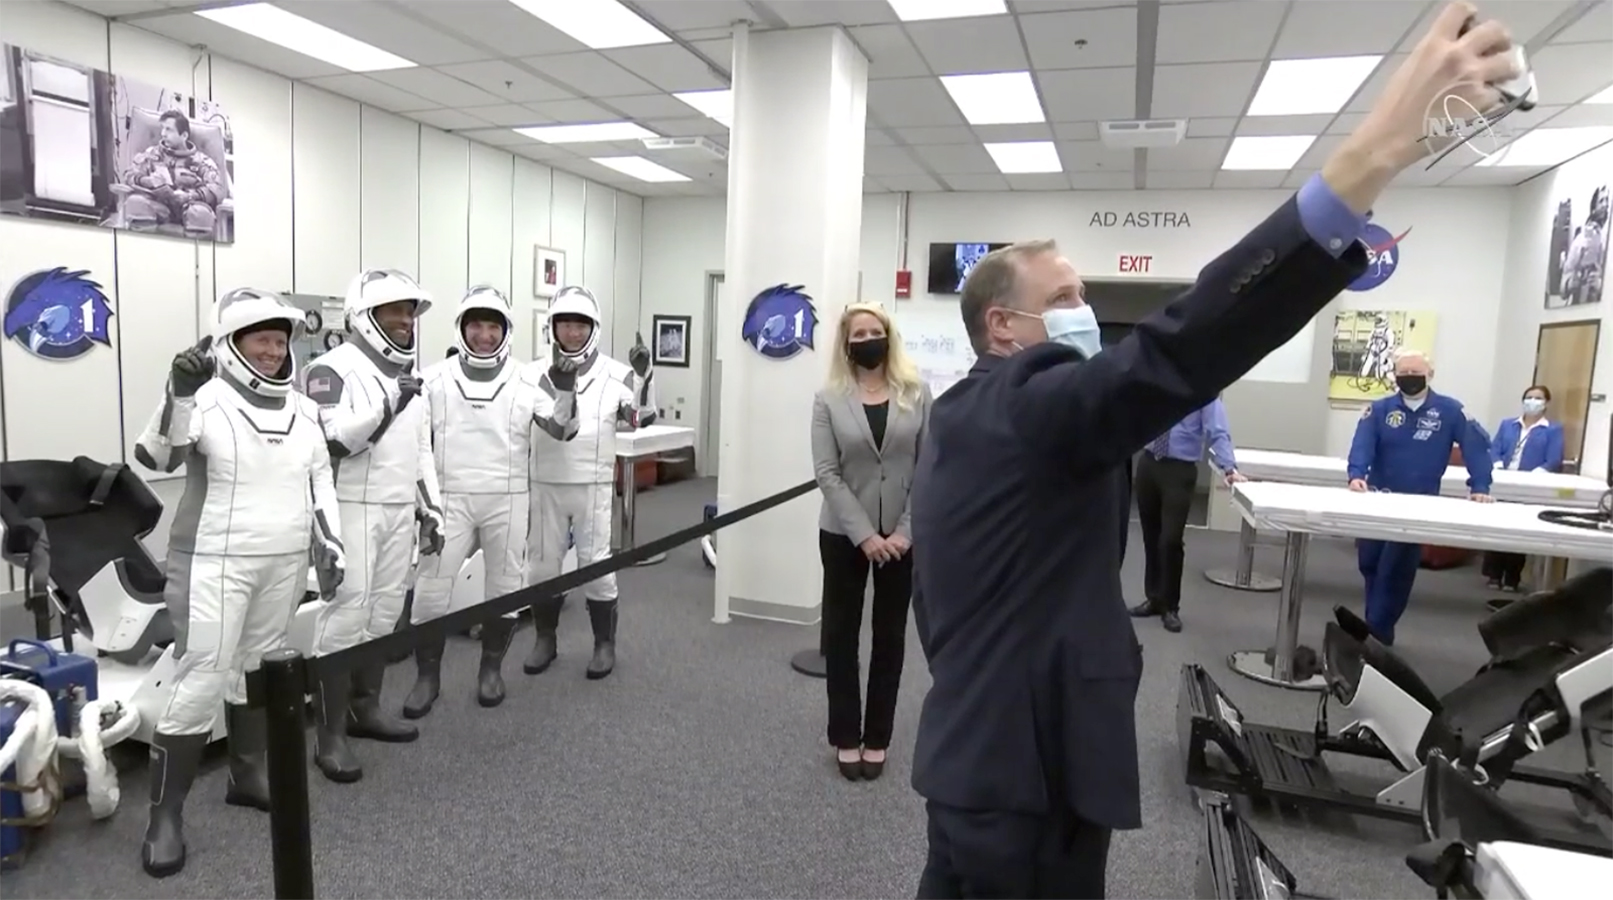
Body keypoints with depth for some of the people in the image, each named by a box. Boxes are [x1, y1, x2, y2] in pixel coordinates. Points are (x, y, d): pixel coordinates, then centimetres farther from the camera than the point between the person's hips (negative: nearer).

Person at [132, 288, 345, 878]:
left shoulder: (303, 410, 10)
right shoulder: (208, 399, -9)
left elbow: (320, 482, 14)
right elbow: (154, 457, -22)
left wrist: (330, 544, 9)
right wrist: (180, 394, -35)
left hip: (284, 565, 6)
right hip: (215, 565, -5)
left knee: (259, 671, 15)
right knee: (202, 680, -6)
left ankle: (248, 775, 31)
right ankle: (165, 813, 6)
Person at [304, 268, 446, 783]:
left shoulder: (409, 374, 16)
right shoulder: (334, 368, -9)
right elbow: (332, 441, -20)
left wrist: (432, 510, 16)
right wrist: (386, 404, -26)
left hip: (400, 512, 7)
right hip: (353, 510, -7)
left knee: (384, 614, 12)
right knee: (345, 617, -6)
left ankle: (366, 709, 26)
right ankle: (331, 737, 2)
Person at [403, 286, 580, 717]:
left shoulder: (525, 380, 1)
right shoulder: (436, 379, 2)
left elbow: (562, 430, -1)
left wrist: (565, 391, -16)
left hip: (507, 500, 1)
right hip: (450, 499, 0)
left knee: (505, 586, 9)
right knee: (431, 587, 0)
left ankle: (491, 669, 26)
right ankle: (427, 676, 16)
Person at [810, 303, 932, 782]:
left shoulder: (916, 394, 0)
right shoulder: (829, 399, -2)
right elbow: (827, 474, -8)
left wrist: (906, 530, -12)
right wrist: (865, 535, -16)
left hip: (903, 535, 1)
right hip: (844, 534, 0)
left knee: (890, 636, 9)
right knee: (841, 634, 7)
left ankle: (877, 737, 23)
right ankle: (845, 737, 22)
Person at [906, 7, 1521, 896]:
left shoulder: (959, 420, 13)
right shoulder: (1031, 402, -18)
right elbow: (1176, 352, -36)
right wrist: (1377, 151, -37)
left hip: (977, 752, 10)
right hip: (1026, 769, -10)